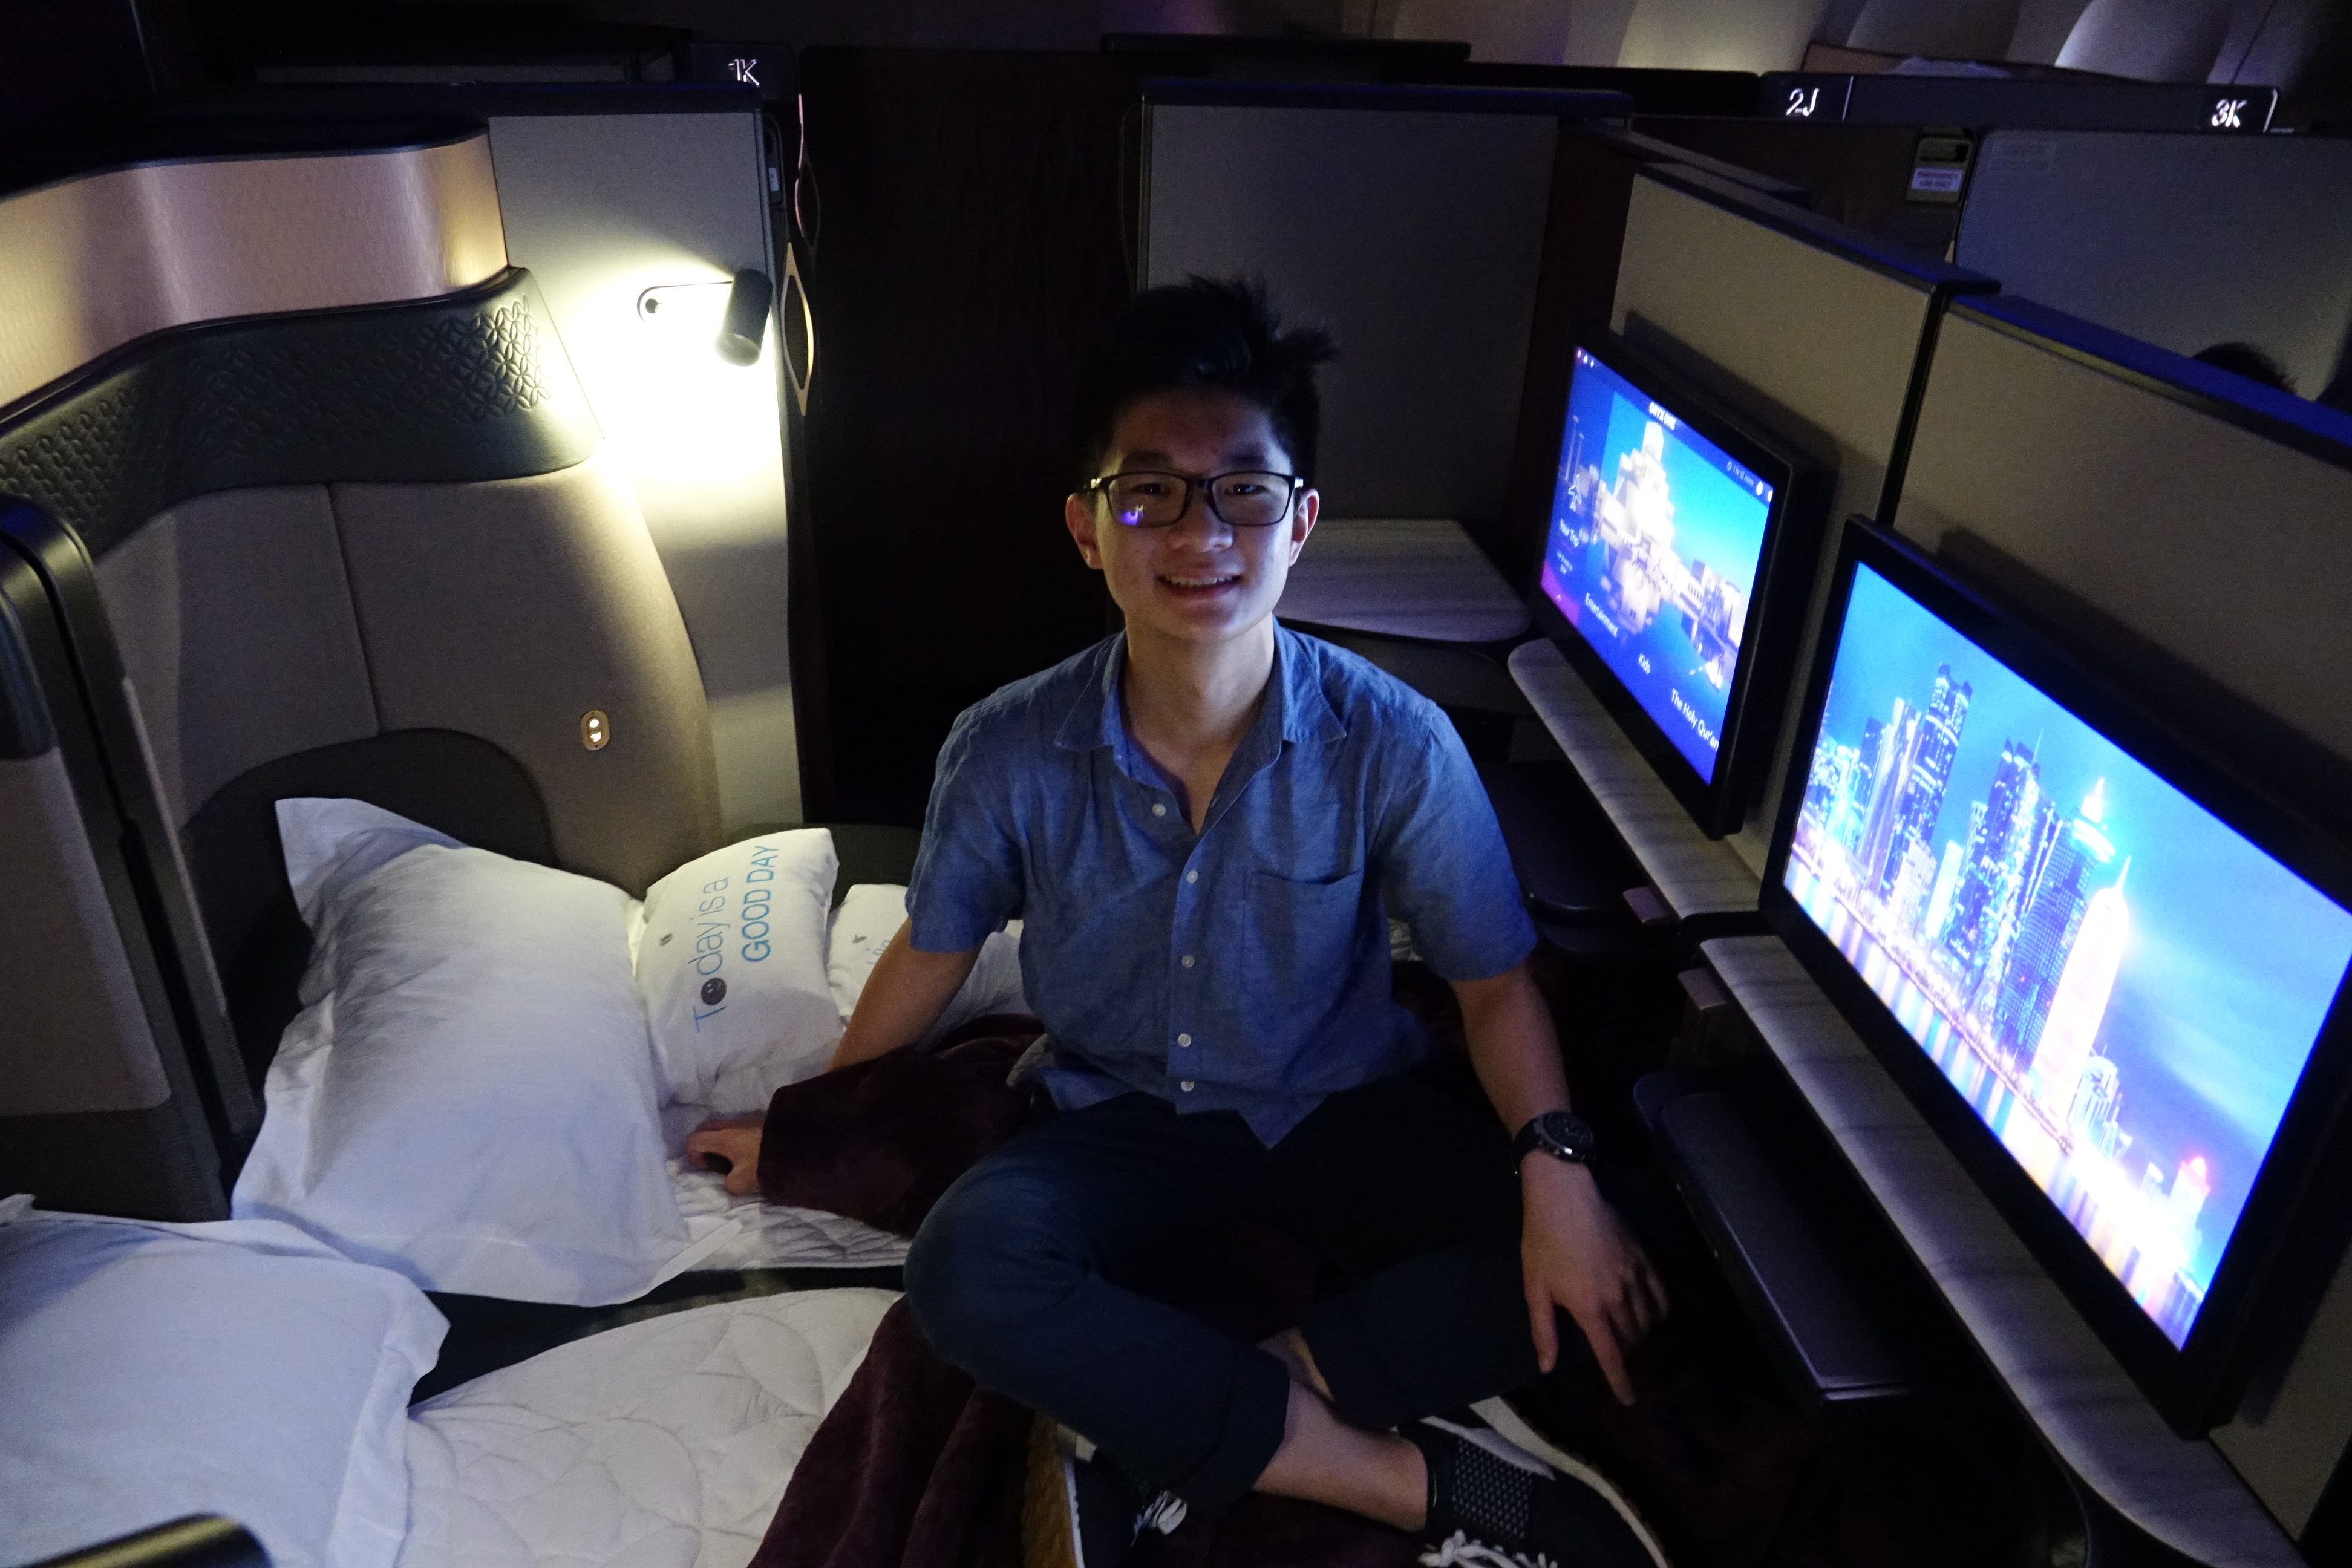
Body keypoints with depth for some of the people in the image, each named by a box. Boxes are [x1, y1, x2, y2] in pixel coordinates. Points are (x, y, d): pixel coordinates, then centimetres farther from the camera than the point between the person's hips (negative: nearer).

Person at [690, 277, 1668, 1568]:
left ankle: (1172, 1424, -17)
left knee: (1589, 1283, -22)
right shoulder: (1008, 754, -16)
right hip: (1116, 1115, 0)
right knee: (966, 1267, -31)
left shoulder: (1395, 747, -19)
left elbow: (1491, 977, -6)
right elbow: (931, 953, 2)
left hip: (1338, 1111, 0)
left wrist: (1556, 1167, -23)